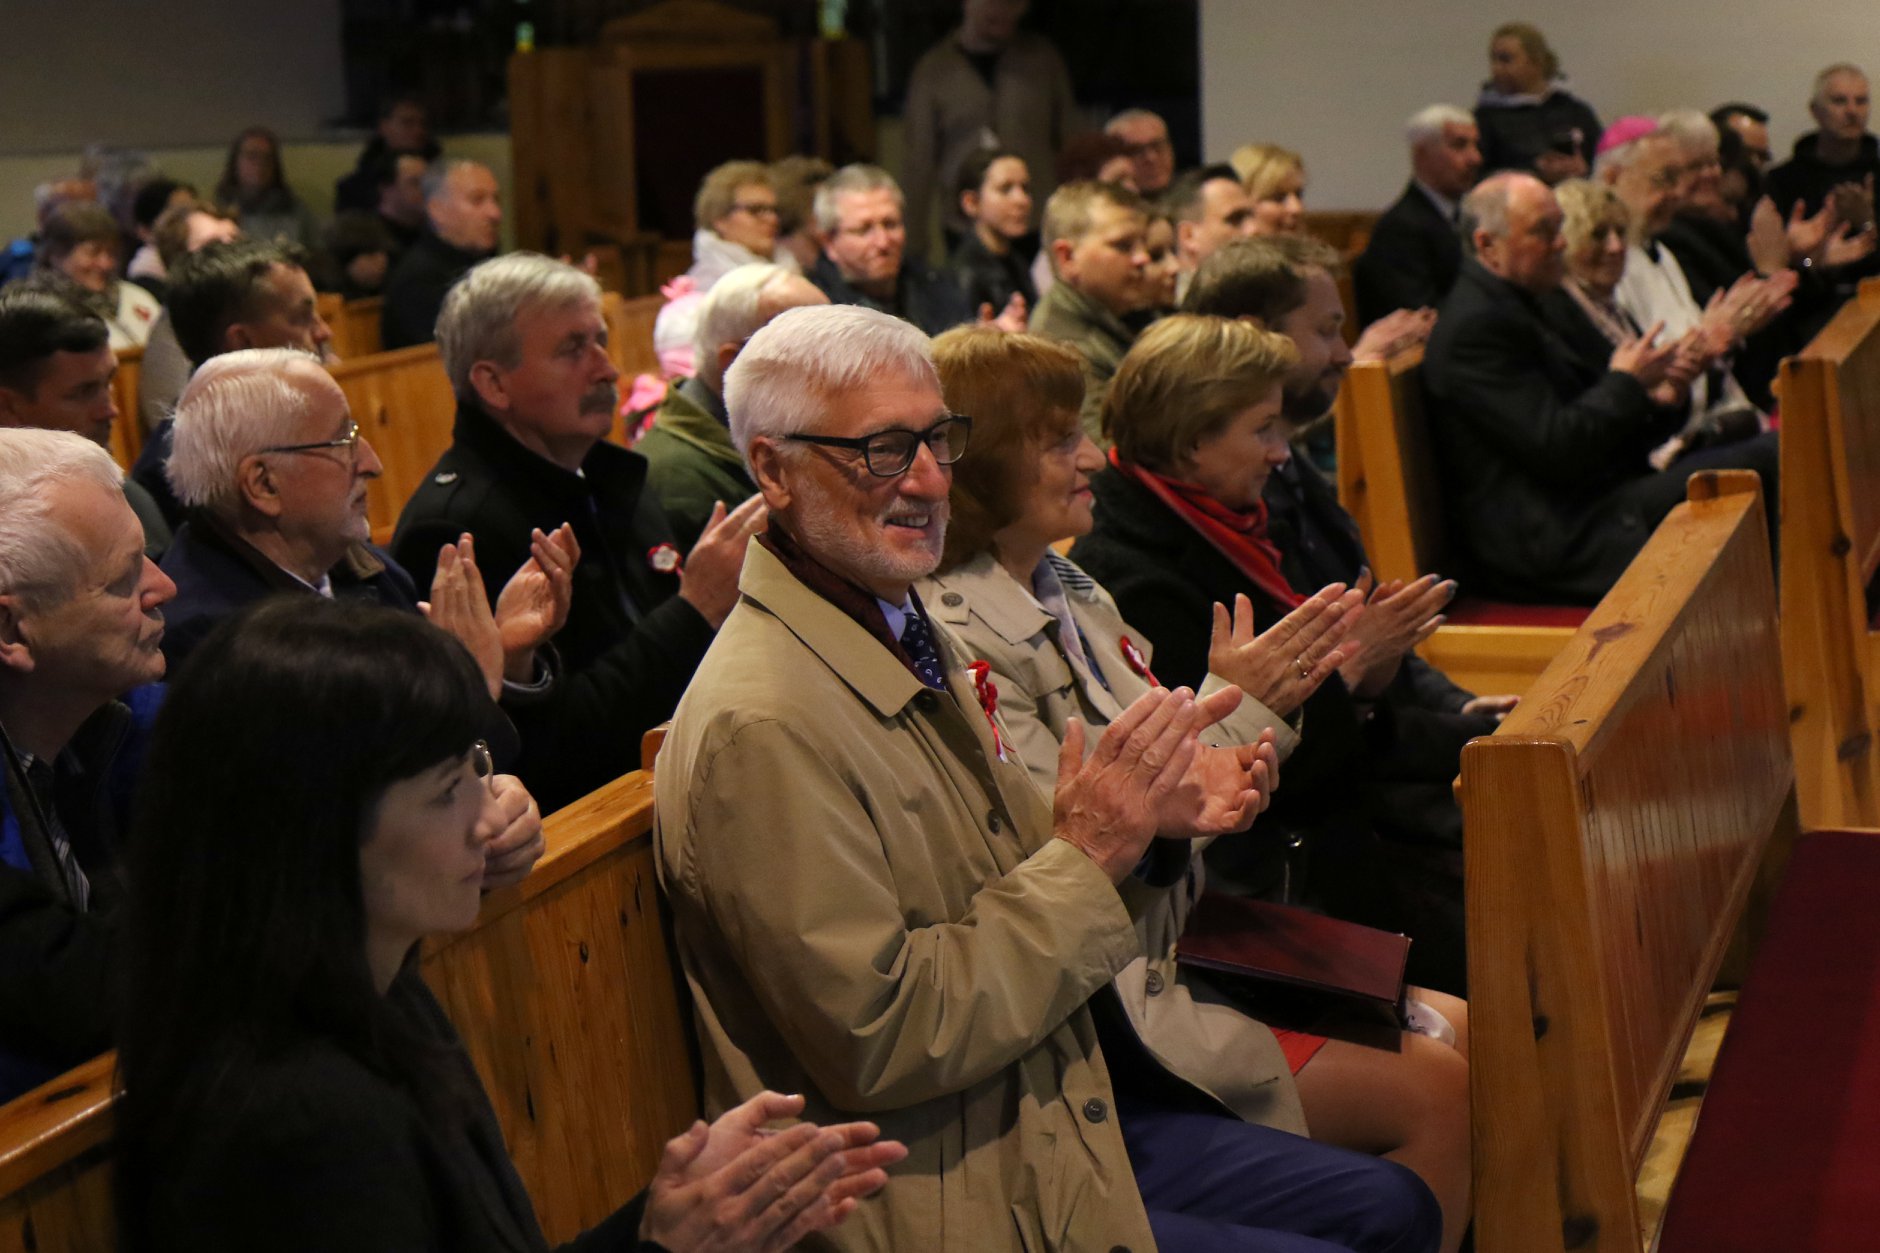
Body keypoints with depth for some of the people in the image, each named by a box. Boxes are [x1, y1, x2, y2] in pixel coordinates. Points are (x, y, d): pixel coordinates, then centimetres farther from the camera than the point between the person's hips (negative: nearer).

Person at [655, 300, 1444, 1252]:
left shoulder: (914, 636, 8)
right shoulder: (763, 728, -23)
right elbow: (876, 1044, -24)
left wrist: (1151, 826, -4)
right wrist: (1085, 858, -21)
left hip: (1062, 1118, 9)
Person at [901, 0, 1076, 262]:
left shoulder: (1044, 58, 6)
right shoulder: (933, 68, 3)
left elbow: (1070, 143, 11)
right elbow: (919, 163, 5)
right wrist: (915, 244, 3)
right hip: (964, 233, 0)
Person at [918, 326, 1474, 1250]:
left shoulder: (1069, 592, 9)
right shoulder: (958, 637, -20)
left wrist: (1263, 702, -5)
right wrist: (1226, 709, -18)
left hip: (1184, 941, 9)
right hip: (1113, 995, -9)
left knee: (1464, 1033, 5)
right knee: (1436, 1097, -10)